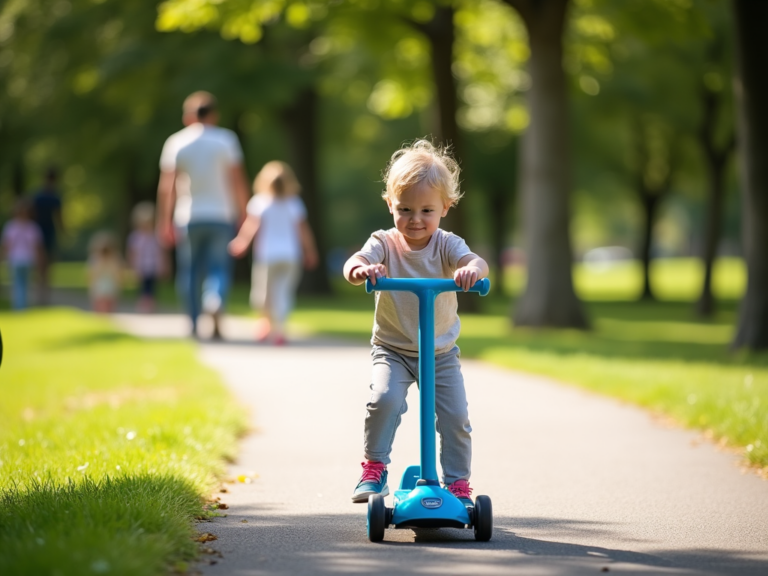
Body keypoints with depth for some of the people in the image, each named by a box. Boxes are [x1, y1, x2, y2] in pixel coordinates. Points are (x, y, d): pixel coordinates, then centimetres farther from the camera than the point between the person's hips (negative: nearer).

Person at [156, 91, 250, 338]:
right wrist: (244, 214, 4)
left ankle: (194, 322, 7)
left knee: (189, 271, 9)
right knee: (219, 267, 2)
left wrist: (164, 222, -1)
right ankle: (215, 301, -28)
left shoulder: (176, 142, 3)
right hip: (221, 215, -1)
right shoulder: (226, 139, 2)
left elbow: (166, 186, -2)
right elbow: (238, 181, -2)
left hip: (188, 217, 1)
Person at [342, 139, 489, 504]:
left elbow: (476, 262, -27)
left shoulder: (445, 245, -9)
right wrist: (361, 269, -51)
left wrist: (471, 270, -52)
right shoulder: (384, 244, -9)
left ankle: (458, 484, 14)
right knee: (385, 399, -25)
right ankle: (374, 469, -7)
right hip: (392, 350, -1)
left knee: (455, 416, -4)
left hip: (441, 352, 1)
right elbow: (352, 264, -26)